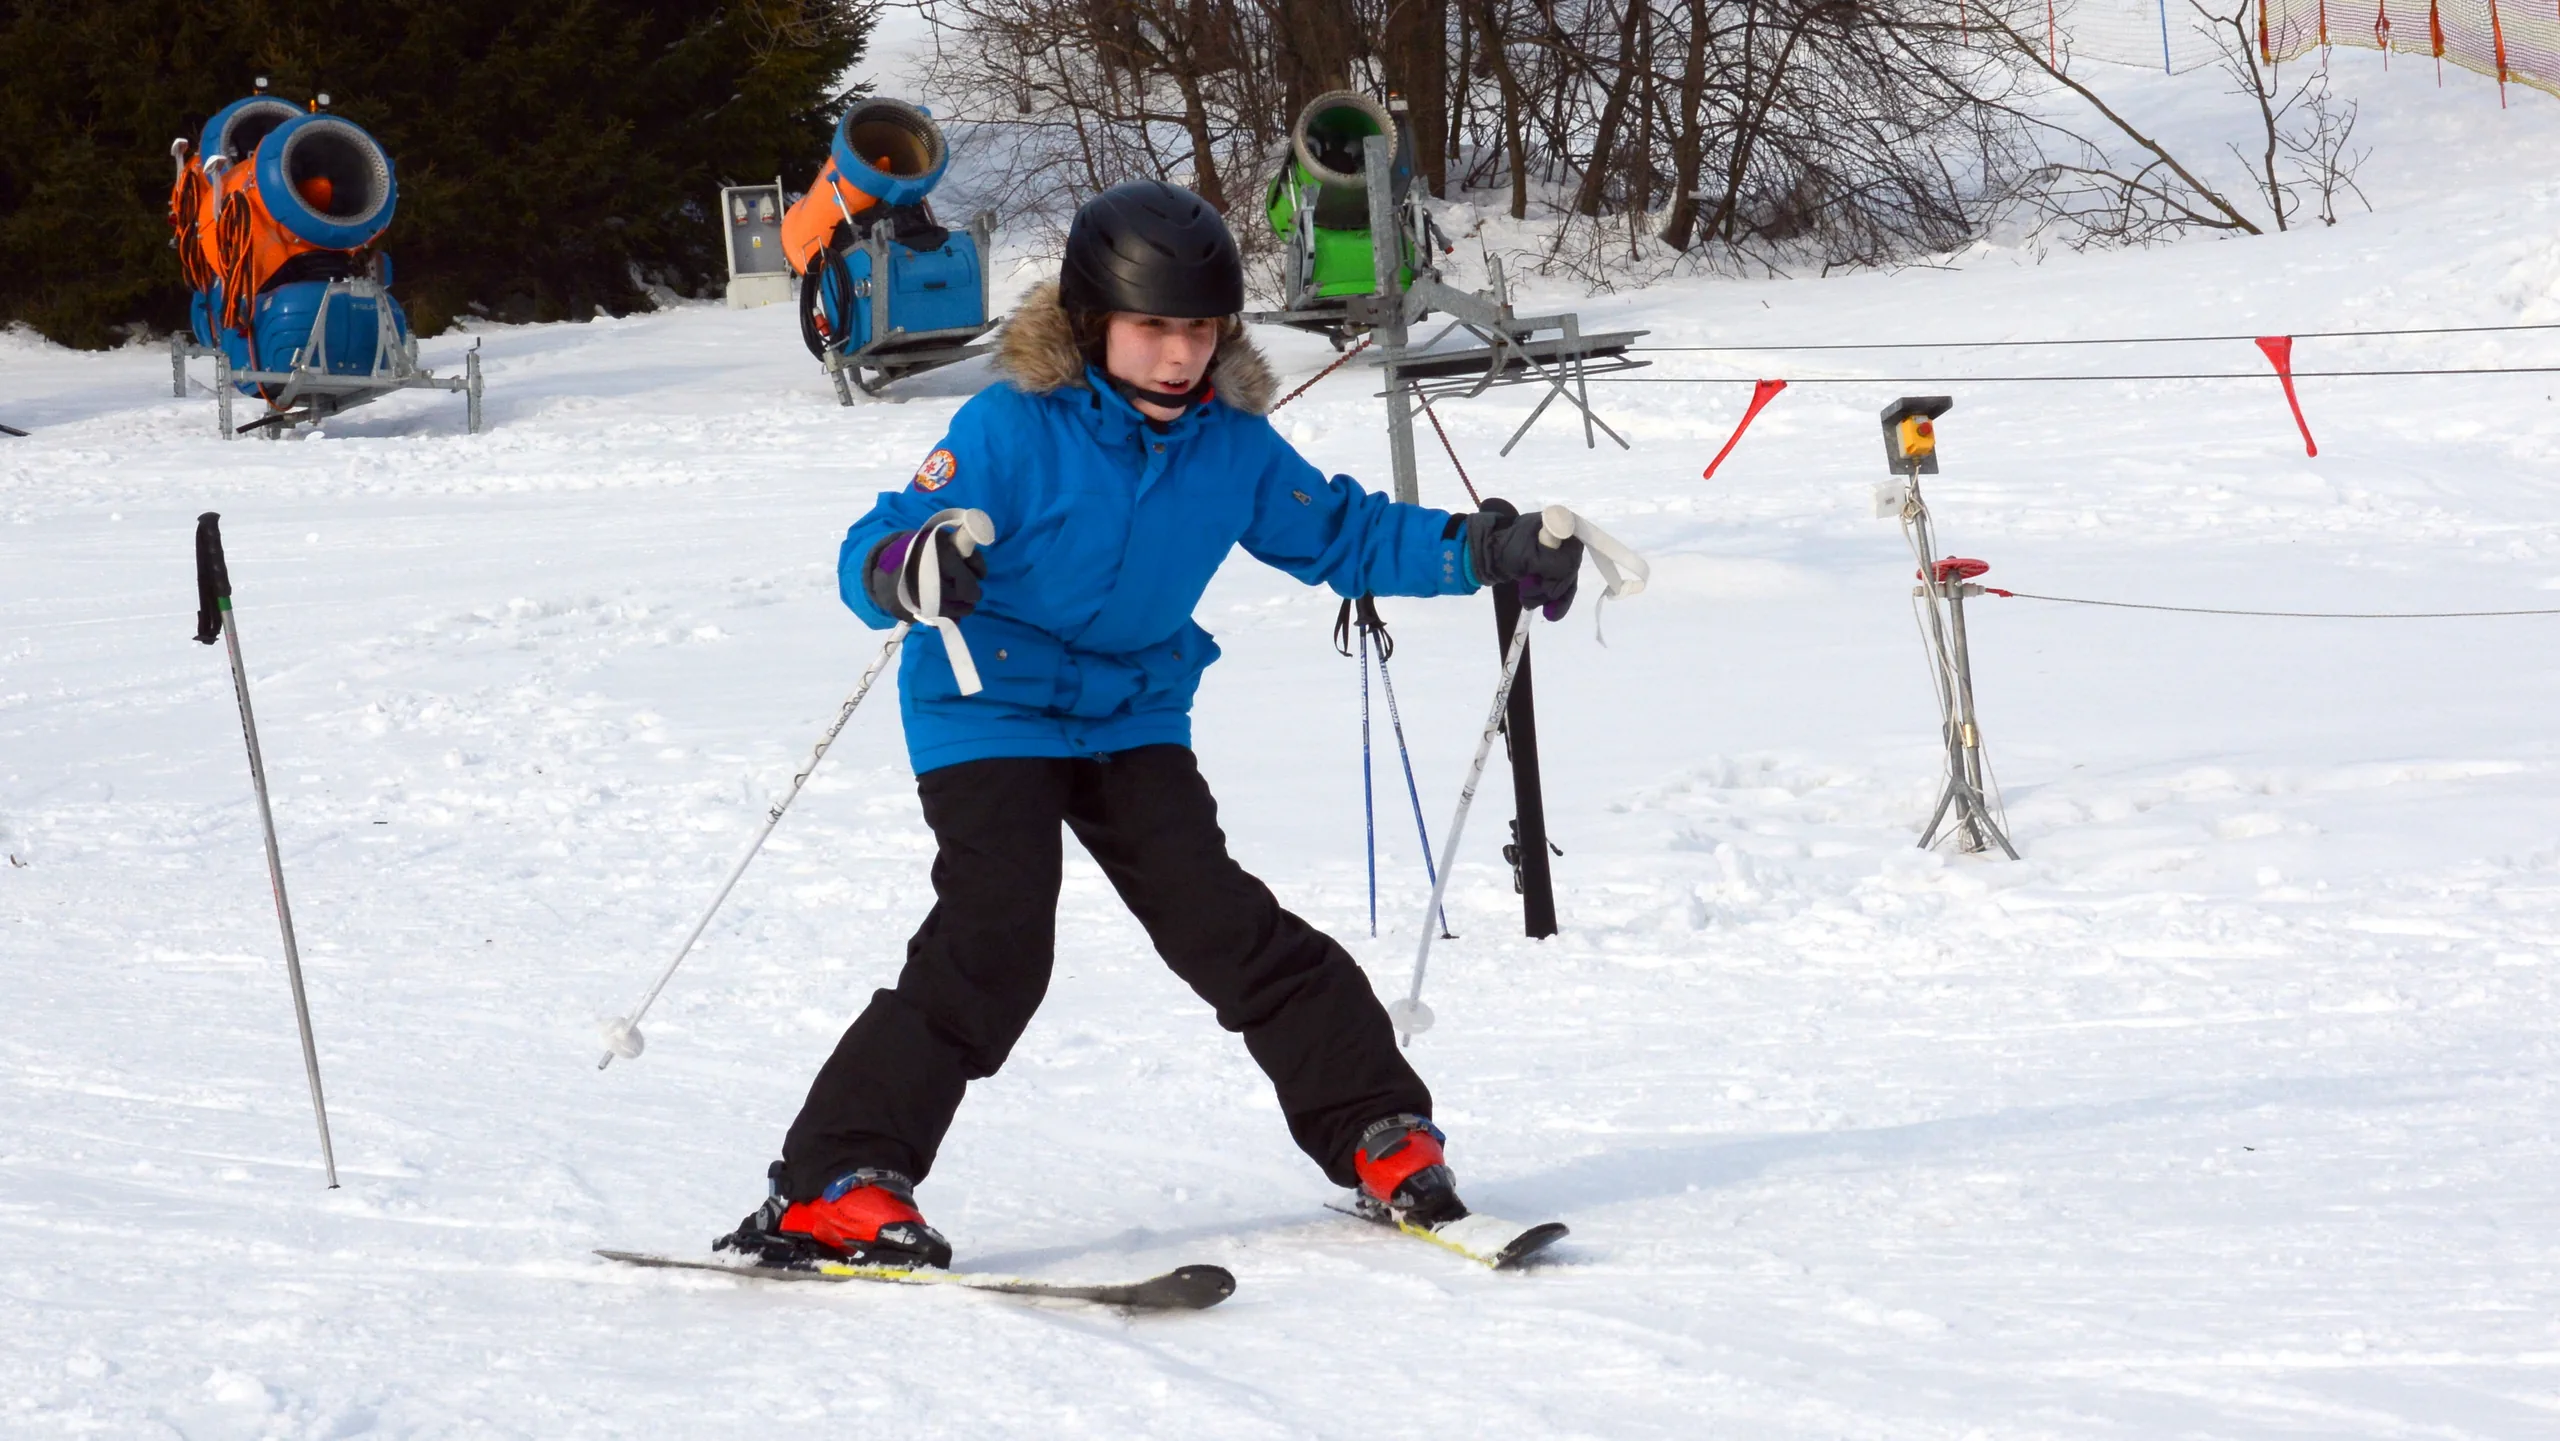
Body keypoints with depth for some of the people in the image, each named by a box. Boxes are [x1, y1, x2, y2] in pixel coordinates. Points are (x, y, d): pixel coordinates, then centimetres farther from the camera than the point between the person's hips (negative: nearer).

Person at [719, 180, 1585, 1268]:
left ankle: (1380, 1136, 13)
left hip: (1135, 717, 4)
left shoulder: (1231, 442, -4)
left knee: (1223, 925, -2)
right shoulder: (1011, 431, -19)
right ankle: (831, 1189, -17)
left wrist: (1486, 552, -1)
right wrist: (906, 571, -48)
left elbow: (1339, 534, 9)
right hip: (992, 716, -4)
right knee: (993, 942, -19)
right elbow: (872, 551, -24)